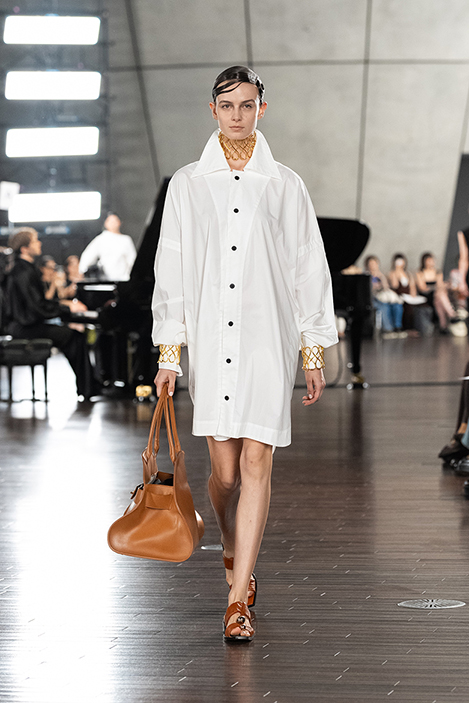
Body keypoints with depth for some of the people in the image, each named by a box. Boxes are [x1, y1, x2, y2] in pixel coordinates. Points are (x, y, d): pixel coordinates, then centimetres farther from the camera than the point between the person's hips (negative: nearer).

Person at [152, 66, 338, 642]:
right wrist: (168, 351, 3)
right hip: (209, 341, 1)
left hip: (268, 340, -1)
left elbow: (309, 270, 8)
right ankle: (235, 557, 32)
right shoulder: (187, 184, 8)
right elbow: (171, 269, 8)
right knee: (225, 470, 2)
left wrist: (314, 352, 4)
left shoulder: (284, 185, 7)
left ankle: (237, 603, -4)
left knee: (256, 464, -7)